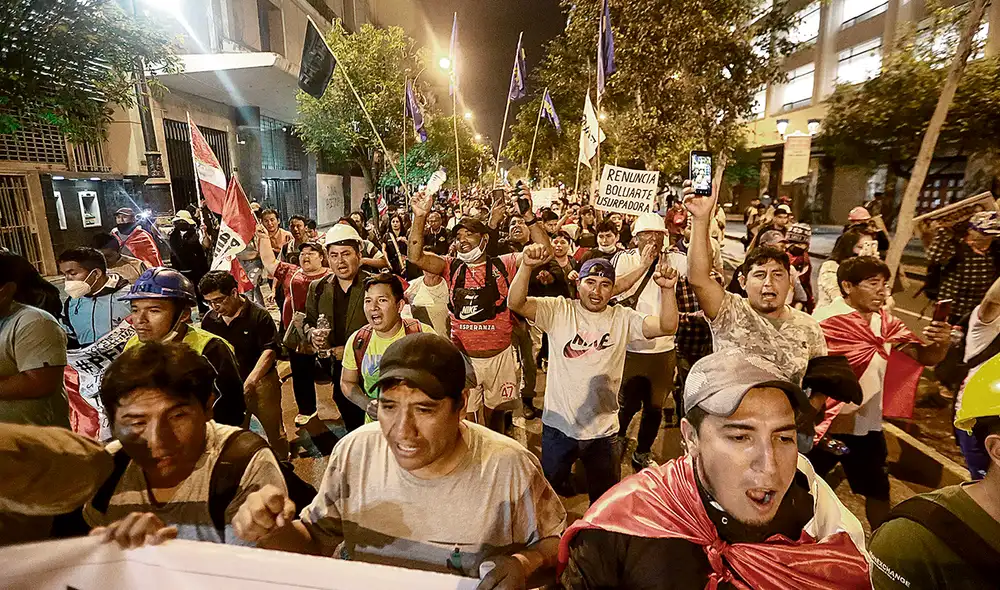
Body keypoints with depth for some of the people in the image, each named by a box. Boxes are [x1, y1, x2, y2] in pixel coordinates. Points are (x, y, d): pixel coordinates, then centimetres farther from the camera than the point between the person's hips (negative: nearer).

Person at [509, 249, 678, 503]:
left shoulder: (623, 318, -3)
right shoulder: (559, 310, -8)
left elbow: (667, 327, -13)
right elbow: (516, 303, -20)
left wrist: (667, 290, -30)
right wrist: (526, 266, -36)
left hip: (603, 428, 1)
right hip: (558, 425, -1)